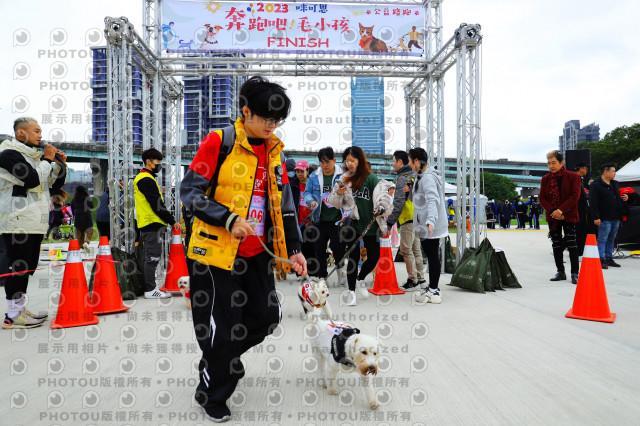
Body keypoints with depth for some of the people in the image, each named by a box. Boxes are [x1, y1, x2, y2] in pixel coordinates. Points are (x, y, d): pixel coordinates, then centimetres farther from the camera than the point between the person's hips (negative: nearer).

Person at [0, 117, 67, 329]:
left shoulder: (33, 157, 20)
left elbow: (55, 184, 21)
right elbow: (33, 179, -20)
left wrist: (60, 164, 7)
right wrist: (47, 160, -8)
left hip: (34, 222, 9)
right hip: (18, 223, -9)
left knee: (27, 268, 12)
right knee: (17, 267, -7)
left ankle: (20, 309, 21)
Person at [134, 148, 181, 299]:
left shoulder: (141, 178, 20)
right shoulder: (147, 180, -13)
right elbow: (157, 205, -17)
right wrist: (172, 221, -14)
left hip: (146, 224, 11)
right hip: (153, 224, -11)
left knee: (148, 257, 14)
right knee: (152, 257, -7)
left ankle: (146, 287, 20)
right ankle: (150, 290, -3)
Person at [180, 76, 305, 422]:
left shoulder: (275, 151, 9)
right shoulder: (218, 142, -10)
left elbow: (284, 205, 13)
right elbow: (189, 191, -11)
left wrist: (294, 249, 8)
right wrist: (229, 219, -22)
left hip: (255, 252, 6)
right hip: (215, 250, -6)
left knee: (266, 316, 9)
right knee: (222, 325, 2)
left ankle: (224, 356, 40)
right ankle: (211, 394, 28)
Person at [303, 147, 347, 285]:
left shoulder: (342, 176, -4)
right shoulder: (314, 176, 4)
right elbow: (307, 192, 10)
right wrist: (311, 201, -10)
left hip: (336, 220, -3)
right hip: (319, 220, 3)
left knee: (337, 246, -8)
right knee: (319, 248, 8)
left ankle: (340, 268, 23)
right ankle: (322, 276, 22)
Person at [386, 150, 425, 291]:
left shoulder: (402, 178, -13)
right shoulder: (414, 176, 16)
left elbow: (399, 203, -19)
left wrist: (390, 222, -17)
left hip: (408, 219, -10)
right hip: (417, 218, 10)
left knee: (406, 250, -3)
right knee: (416, 249, 15)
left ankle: (413, 280, 1)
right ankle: (420, 278, 22)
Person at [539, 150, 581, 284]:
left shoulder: (573, 177, -4)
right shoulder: (545, 179, 8)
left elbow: (575, 196, -11)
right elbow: (542, 198, 3)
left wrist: (561, 210, -19)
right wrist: (552, 211, -11)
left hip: (568, 216, -4)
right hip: (552, 217, 4)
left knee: (572, 244, -7)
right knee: (556, 245, 9)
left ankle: (575, 273, 0)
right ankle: (561, 272, 19)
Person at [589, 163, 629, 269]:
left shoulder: (615, 184, 17)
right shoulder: (596, 185, -9)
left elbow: (619, 196, 32)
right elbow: (593, 203, -15)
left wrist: (625, 198, 7)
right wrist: (596, 217, -21)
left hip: (616, 218, 8)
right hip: (604, 219, -8)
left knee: (611, 239, 13)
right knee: (602, 239, -5)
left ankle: (609, 258, 21)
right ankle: (601, 260, -1)